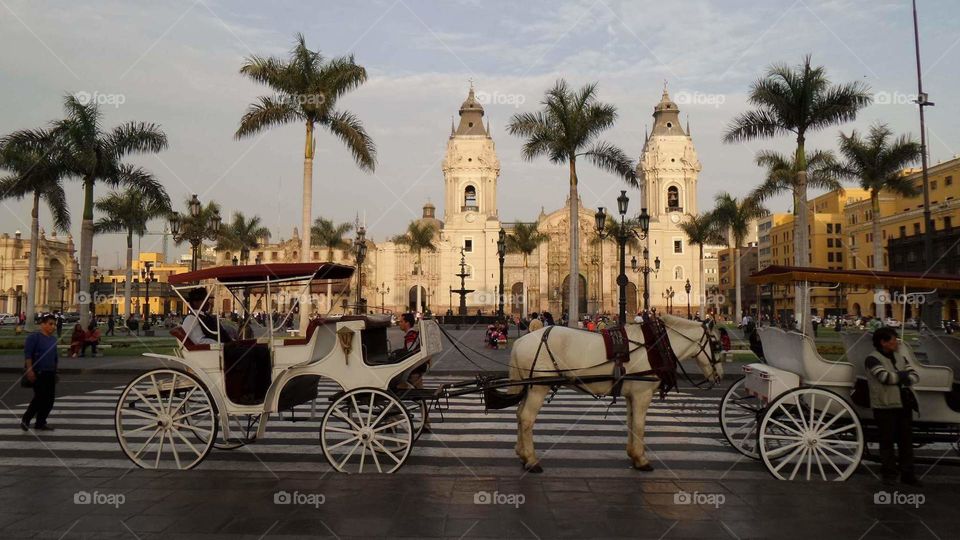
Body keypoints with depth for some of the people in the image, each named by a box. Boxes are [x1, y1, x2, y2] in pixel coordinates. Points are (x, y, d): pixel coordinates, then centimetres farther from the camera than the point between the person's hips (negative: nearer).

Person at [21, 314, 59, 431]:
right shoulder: (34, 337, -7)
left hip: (50, 373, 7)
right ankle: (25, 419, 10)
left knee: (50, 399, 4)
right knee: (40, 397, -10)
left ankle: (41, 423, 14)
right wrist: (29, 370, -23)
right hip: (37, 373, -7)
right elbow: (27, 354, -15)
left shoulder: (53, 339, 15)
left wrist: (55, 372, 22)